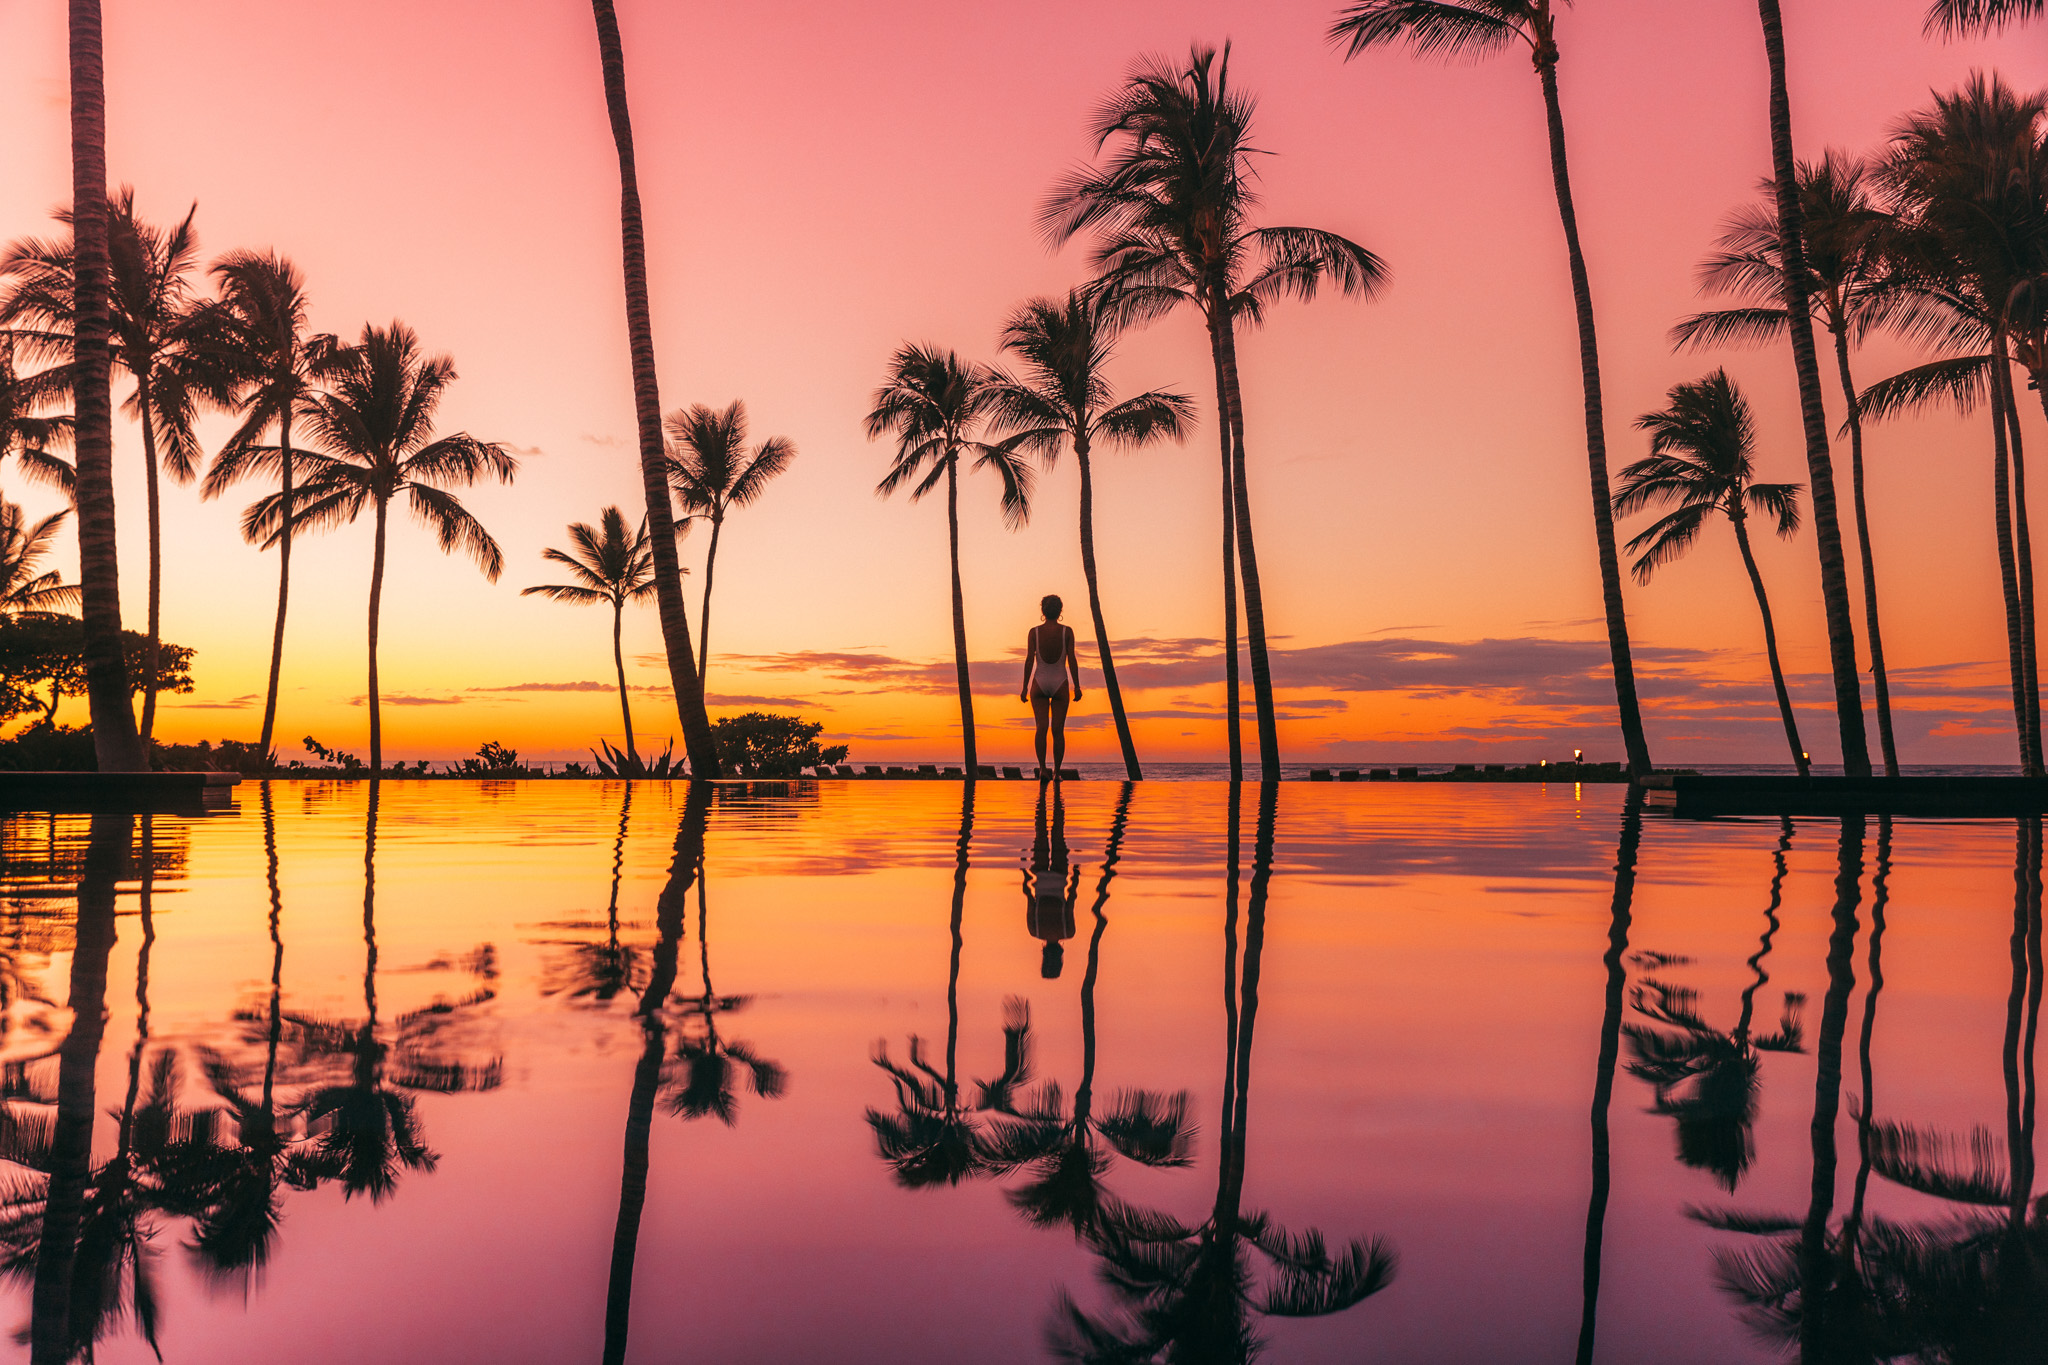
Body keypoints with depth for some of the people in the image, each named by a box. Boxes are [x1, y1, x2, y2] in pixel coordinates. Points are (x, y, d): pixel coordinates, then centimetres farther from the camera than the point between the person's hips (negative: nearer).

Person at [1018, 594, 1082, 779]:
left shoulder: (1034, 632, -3)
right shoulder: (1067, 631, -4)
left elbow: (1029, 660, -8)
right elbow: (1072, 660, -9)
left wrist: (1024, 688, -3)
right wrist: (1077, 686, -2)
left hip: (1039, 684, 0)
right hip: (1060, 684, 0)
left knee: (1042, 727, -7)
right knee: (1058, 730, 9)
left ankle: (1042, 768, -25)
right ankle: (1056, 772, 11)